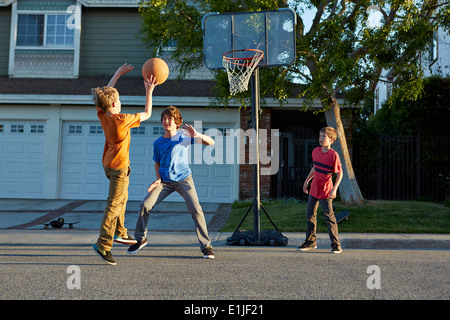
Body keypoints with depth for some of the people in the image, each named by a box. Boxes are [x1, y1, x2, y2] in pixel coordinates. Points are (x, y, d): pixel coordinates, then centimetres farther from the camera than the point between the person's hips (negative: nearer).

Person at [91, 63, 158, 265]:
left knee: (122, 197, 24)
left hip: (108, 163, 9)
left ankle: (120, 232, 33)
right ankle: (103, 244, -13)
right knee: (114, 205, -10)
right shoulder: (122, 120, -22)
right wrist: (149, 92, -2)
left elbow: (106, 92, 15)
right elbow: (147, 114, -9)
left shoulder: (102, 115, -3)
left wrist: (118, 74, 18)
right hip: (119, 165, -9)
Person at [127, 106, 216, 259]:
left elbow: (211, 142, -8)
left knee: (196, 209, -19)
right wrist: (158, 179, 2)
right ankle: (141, 239, 13)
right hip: (165, 181, 3)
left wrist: (197, 135, -27)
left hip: (184, 179, -3)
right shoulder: (158, 143, 4)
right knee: (145, 205, -10)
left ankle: (206, 246, -5)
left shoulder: (184, 136, -5)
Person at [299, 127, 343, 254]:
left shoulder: (334, 155, -15)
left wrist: (334, 189, -21)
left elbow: (339, 174, -12)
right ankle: (311, 241, 25)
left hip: (325, 191, -7)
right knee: (310, 215, 12)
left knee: (329, 217, -3)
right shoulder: (316, 151, 4)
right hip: (313, 189, 7)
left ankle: (336, 244, 8)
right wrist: (307, 180, 20)